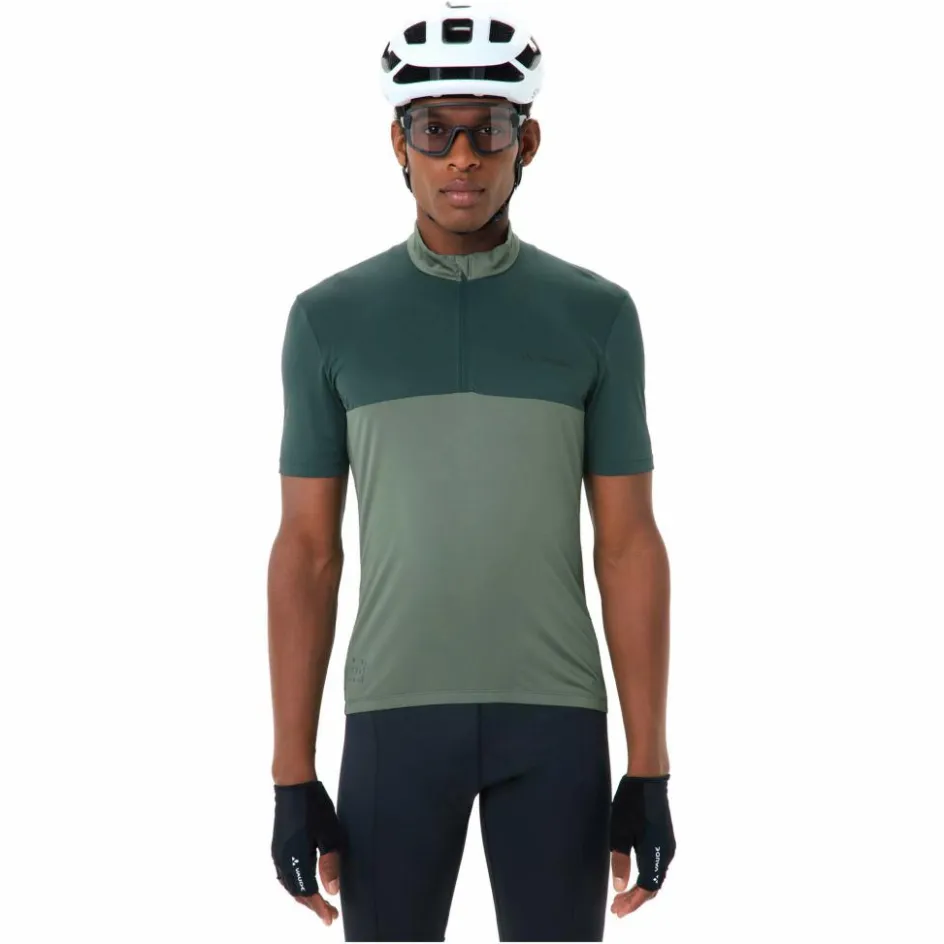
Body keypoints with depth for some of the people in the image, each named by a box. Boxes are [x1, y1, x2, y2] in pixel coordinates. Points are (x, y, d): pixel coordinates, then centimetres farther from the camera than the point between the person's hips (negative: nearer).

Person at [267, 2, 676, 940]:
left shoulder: (597, 316, 0)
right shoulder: (331, 319, 0)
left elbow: (630, 548, 0)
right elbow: (306, 552, 1)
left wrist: (651, 772, -4)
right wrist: (292, 780, -3)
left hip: (554, 716, 0)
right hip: (398, 714, 0)